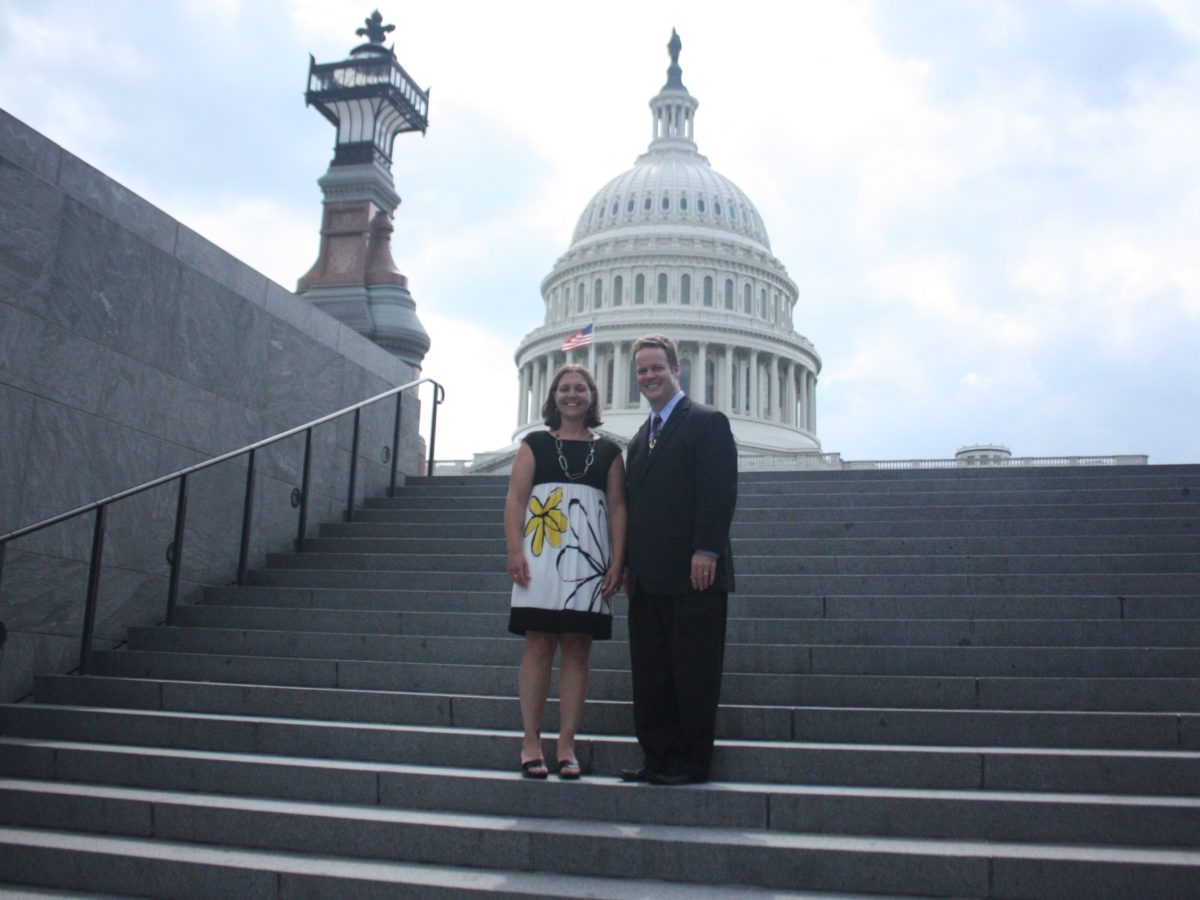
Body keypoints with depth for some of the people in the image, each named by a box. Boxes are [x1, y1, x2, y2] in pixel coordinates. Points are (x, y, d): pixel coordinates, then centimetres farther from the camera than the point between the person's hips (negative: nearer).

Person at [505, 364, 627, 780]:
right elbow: (515, 499, 4)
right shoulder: (535, 444, 10)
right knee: (539, 646, -2)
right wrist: (515, 552, -8)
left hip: (588, 559, 1)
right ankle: (531, 743, 6)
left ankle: (566, 747, 8)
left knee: (577, 650, 2)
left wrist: (618, 561, -2)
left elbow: (617, 507, 9)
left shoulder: (608, 451, 13)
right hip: (541, 557, -1)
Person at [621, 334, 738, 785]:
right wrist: (630, 564, 13)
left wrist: (706, 551, -20)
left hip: (693, 576, -8)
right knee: (650, 674, 9)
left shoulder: (708, 422, -2)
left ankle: (691, 761, 8)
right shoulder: (641, 437, 22)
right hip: (648, 579, 8)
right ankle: (656, 757, 18)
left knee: (693, 674, 0)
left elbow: (719, 492, -12)